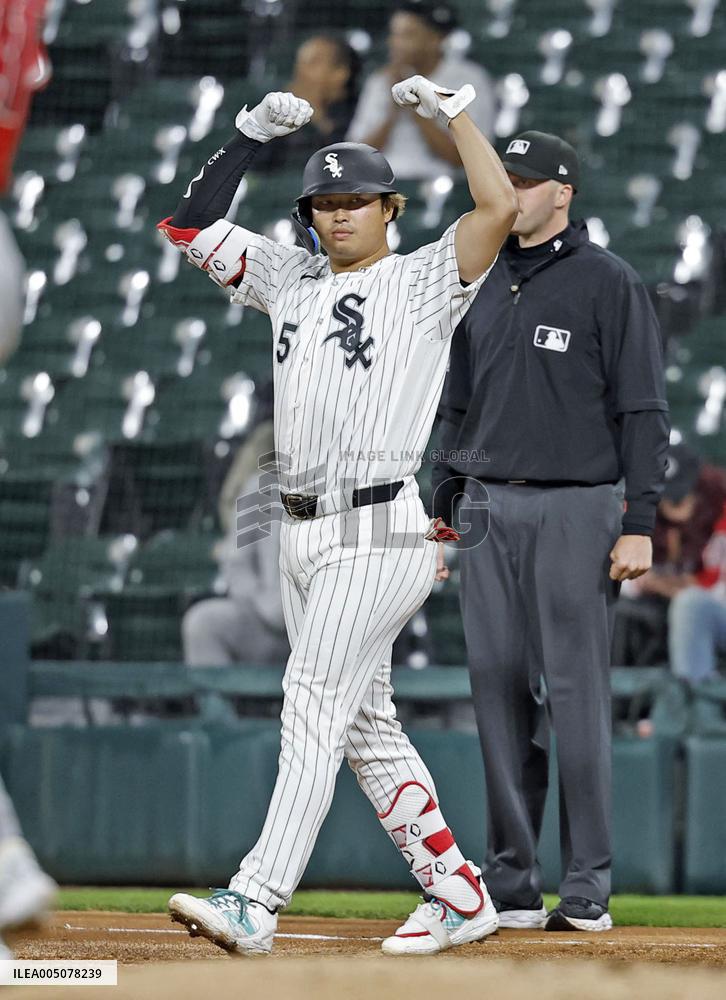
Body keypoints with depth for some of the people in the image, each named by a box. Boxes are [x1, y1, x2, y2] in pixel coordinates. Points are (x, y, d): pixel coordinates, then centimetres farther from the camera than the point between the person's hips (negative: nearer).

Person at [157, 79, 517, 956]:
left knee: (314, 706, -16)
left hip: (379, 533, -7)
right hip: (301, 530, 8)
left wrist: (451, 110, -11)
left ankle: (254, 902, -24)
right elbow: (192, 226, 16)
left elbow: (499, 207, -17)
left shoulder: (424, 282, -3)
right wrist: (254, 132, 9)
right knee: (363, 724, 9)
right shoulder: (292, 278, 15)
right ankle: (458, 894, 17)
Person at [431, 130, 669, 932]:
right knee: (500, 692, 5)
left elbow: (643, 409, -7)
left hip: (574, 509, -6)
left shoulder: (607, 282, -4)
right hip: (487, 510, 6)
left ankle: (587, 887, -3)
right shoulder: (482, 286, 14)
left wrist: (639, 525, -13)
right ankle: (510, 886, 9)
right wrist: (439, 512, 16)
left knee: (576, 693, -7)